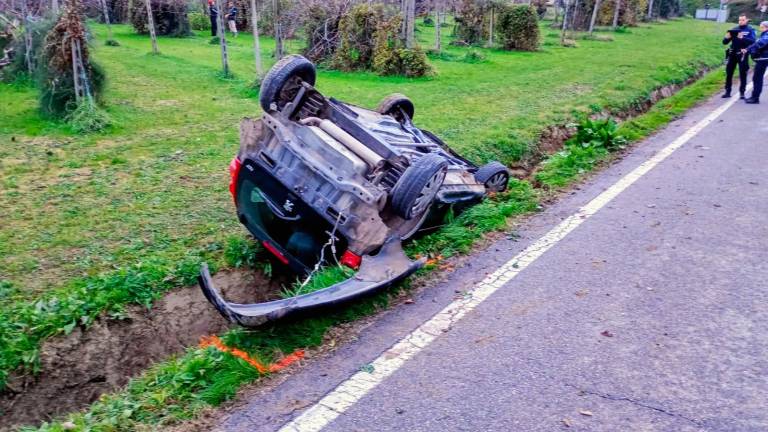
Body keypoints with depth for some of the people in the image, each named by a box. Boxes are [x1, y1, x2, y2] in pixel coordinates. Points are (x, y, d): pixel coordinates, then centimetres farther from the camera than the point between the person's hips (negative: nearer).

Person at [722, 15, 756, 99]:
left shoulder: (750, 30, 1)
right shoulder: (734, 29, 9)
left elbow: (752, 41, -14)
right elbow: (725, 42, 6)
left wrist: (742, 38, -28)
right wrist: (727, 37, -16)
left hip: (742, 55, -3)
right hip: (732, 54, 3)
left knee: (743, 74, -1)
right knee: (729, 73, 3)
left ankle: (742, 92, 4)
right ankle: (727, 92, 10)